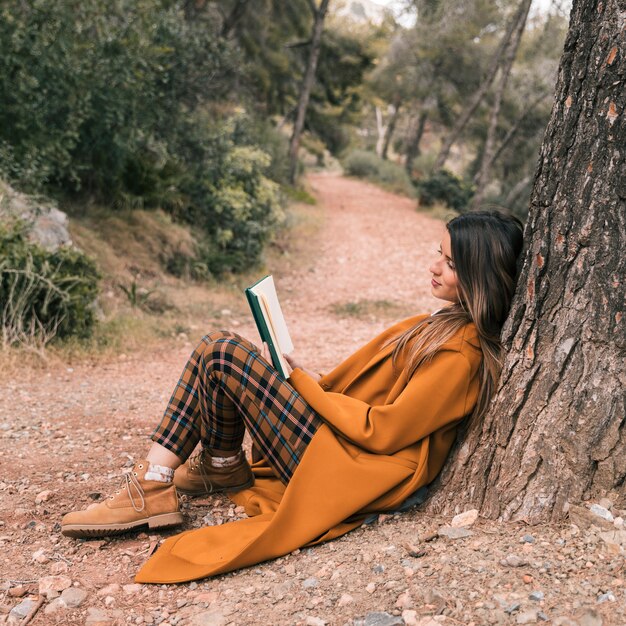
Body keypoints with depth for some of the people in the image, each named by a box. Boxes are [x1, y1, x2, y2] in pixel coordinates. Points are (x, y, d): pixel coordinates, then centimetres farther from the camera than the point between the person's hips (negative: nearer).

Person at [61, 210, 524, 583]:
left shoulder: (464, 353, -17)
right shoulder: (443, 326, 12)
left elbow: (383, 430, -20)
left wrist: (305, 383, -11)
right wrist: (313, 381, 4)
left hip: (348, 471, -10)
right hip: (345, 438, 10)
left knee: (222, 353, -13)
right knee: (217, 349, 6)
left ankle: (223, 467, 6)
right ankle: (153, 484, 5)